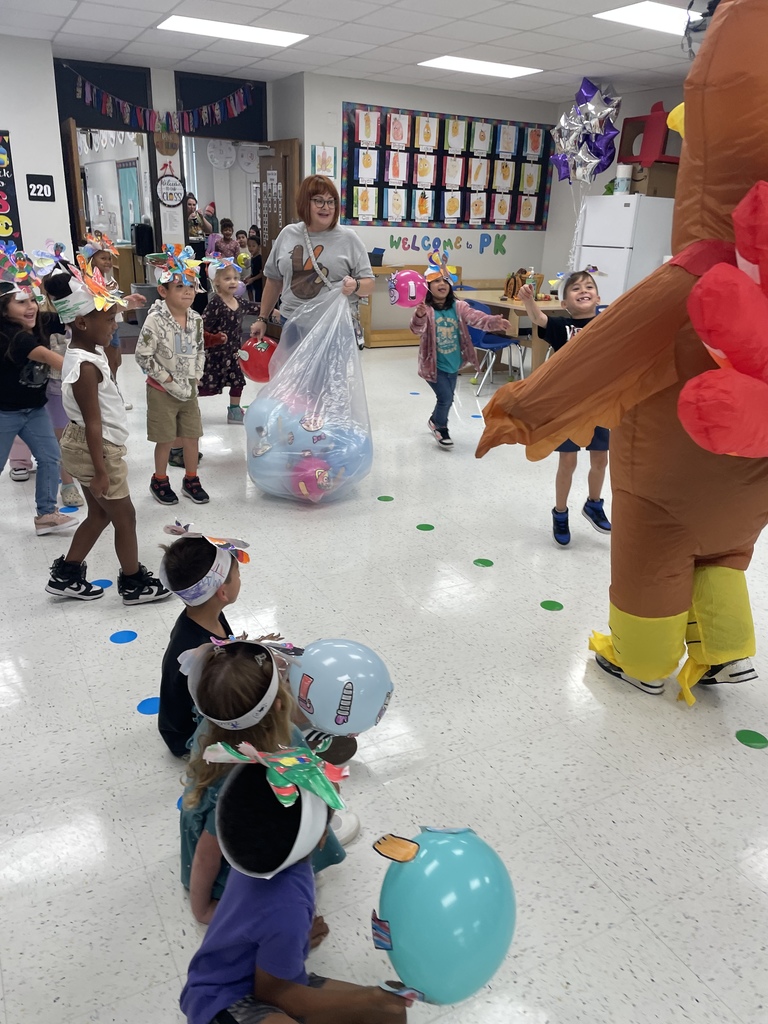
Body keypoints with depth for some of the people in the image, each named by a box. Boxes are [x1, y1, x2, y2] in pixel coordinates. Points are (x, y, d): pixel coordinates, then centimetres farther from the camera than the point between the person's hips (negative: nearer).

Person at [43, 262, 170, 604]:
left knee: (99, 514, 22)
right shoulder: (86, 367, -27)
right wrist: (101, 471, -23)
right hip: (96, 450, -10)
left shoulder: (87, 351, 1)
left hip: (84, 447, 10)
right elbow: (93, 424, -25)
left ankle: (66, 575, 34)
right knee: (125, 517, 6)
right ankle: (133, 583, 23)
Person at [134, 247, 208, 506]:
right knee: (166, 440, 6)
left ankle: (191, 480, 29)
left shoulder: (195, 319, 0)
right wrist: (170, 381, -16)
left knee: (192, 436, 11)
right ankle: (159, 481, 27)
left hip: (189, 388, 5)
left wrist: (194, 379, 1)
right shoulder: (155, 320, -17)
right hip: (162, 390, -5)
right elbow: (143, 355, -18)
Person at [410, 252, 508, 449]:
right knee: (445, 398, -8)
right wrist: (419, 317, -54)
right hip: (434, 365, -5)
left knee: (447, 399, 17)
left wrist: (493, 322, -36)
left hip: (453, 364, 5)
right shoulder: (425, 309, -16)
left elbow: (475, 317, -17)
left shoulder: (458, 307, -3)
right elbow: (417, 329, -31)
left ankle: (435, 421, 45)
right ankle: (441, 428, 20)